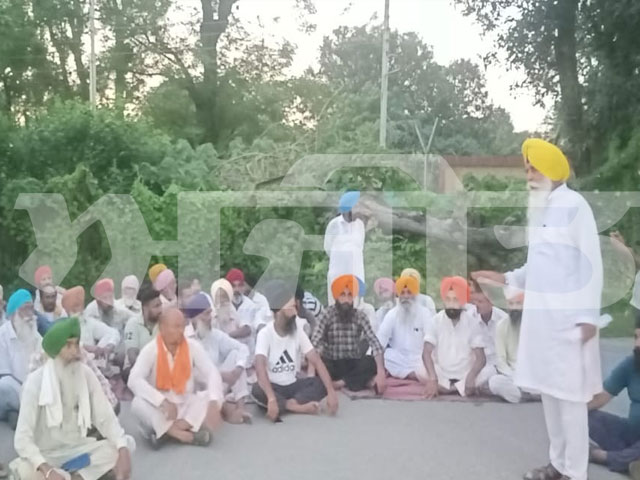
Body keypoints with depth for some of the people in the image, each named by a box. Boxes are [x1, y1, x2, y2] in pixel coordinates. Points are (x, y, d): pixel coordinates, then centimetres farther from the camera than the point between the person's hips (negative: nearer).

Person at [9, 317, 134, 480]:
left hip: (78, 449, 3)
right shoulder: (36, 381, -18)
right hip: (46, 455, -3)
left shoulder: (86, 374, -7)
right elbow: (22, 438, -22)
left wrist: (123, 451, -27)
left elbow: (106, 418, -9)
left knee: (128, 444, -18)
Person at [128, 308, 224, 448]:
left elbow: (212, 373, -14)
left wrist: (213, 403, -32)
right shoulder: (150, 350, -12)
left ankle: (165, 432, -27)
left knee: (217, 397, -23)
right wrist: (163, 401, -35)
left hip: (187, 406, 2)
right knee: (138, 404, -30)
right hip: (160, 409, -2)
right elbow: (134, 380, -24)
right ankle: (181, 432, -28)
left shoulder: (193, 346, -7)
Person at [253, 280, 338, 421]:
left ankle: (290, 404, -28)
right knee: (257, 390, -37)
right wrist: (272, 399, -46)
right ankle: (299, 407, -27)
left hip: (293, 385, 4)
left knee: (323, 383, -18)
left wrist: (331, 392, -22)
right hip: (272, 387, -4)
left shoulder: (298, 332, -4)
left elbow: (317, 362, -9)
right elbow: (260, 367, -31)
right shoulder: (265, 334, -17)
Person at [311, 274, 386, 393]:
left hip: (354, 364, 2)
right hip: (333, 365, -1)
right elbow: (315, 343, -20)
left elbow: (374, 343, -15)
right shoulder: (327, 315, -9)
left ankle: (341, 382, -21)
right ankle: (364, 381, -23)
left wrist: (381, 373, -29)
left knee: (375, 362, -27)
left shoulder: (360, 316, -5)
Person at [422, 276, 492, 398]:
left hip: (465, 375, 1)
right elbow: (427, 353, -15)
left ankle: (444, 388, -19)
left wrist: (471, 377, -31)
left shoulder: (472, 321, -6)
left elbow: (481, 358, -11)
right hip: (442, 376, -1)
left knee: (490, 371, -27)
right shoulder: (437, 320, -7)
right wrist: (433, 379, -32)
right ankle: (462, 389, -19)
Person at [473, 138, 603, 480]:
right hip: (539, 311, 8)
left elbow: (590, 263, -12)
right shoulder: (538, 206, 12)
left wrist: (589, 314, -14)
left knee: (569, 392, -2)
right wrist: (507, 278, 10)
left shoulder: (574, 205, -10)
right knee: (548, 389, 13)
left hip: (568, 314, -8)